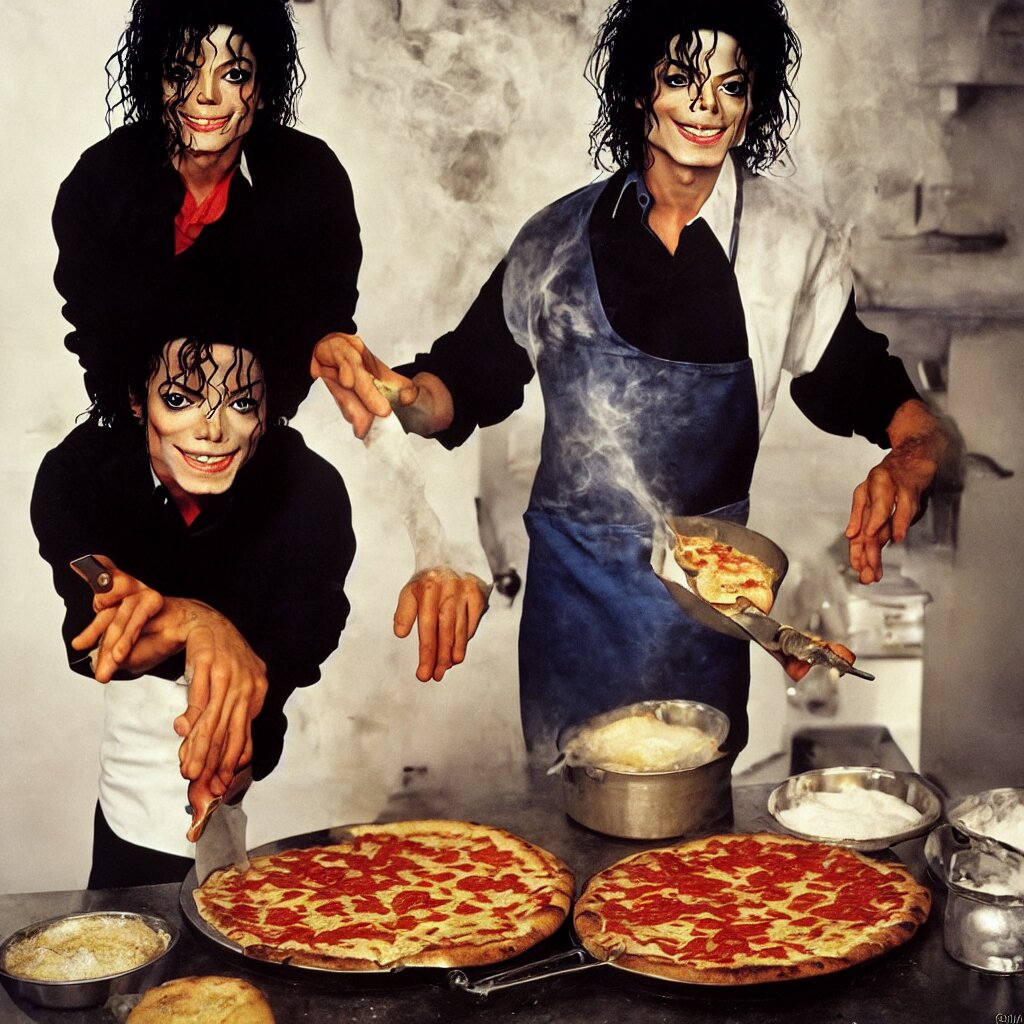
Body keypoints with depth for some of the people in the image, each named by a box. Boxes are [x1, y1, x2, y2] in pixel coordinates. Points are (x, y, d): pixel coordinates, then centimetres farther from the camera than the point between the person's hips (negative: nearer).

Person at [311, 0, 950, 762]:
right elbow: (470, 384, 4)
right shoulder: (562, 236, -1)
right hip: (572, 581, 1)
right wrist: (395, 390, -17)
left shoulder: (792, 240, -3)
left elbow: (861, 383, 4)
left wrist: (913, 455, -18)